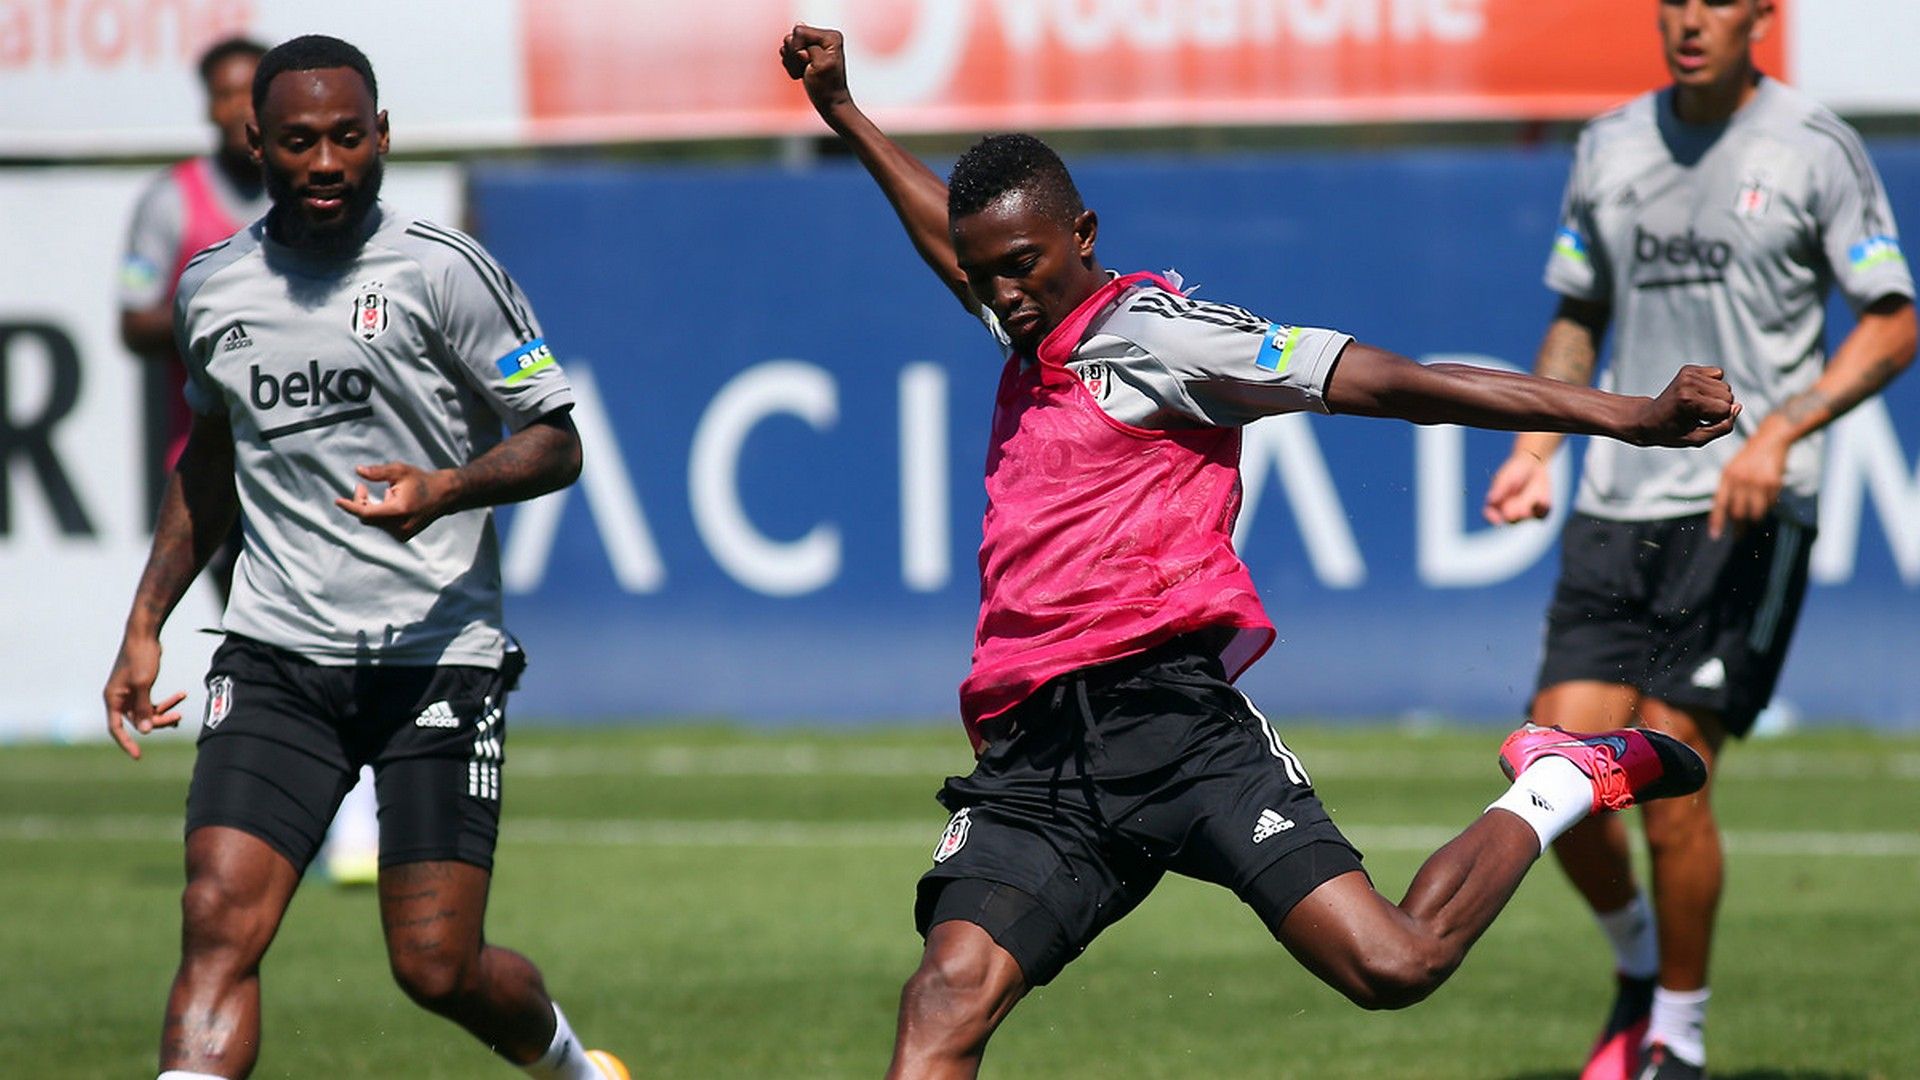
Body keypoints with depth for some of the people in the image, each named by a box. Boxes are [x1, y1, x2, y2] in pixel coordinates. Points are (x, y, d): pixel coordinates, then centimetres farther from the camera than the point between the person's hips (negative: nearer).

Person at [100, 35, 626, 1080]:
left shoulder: (443, 272, -7)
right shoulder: (212, 286, 8)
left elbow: (554, 442, -3)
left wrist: (447, 491, -22)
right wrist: (144, 627, 21)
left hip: (437, 656, -3)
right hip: (275, 653, 3)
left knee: (437, 967, -2)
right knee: (217, 924, -15)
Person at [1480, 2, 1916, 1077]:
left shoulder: (1815, 149, -2)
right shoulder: (1611, 148, 12)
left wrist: (1778, 432, -17)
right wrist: (1536, 446, 9)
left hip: (1745, 511, -5)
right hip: (1616, 505, 5)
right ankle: (1639, 963, 23)